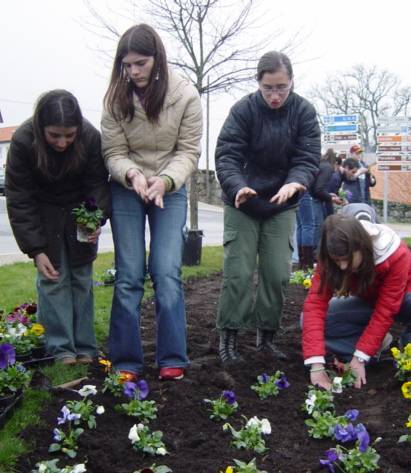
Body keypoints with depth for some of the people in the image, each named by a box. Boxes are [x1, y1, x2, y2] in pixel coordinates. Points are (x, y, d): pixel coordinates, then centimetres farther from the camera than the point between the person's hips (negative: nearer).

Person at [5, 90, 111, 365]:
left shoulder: (91, 137, -26)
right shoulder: (23, 141, -28)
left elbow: (98, 184, -14)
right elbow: (19, 200, -22)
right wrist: (35, 249, -25)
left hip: (81, 211, 1)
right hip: (44, 215, -1)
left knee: (82, 276, 2)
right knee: (53, 277, -7)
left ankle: (85, 348, 9)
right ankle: (62, 350, 0)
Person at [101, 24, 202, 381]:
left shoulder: (185, 95, -12)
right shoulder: (117, 98, -9)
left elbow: (188, 152, -9)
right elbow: (113, 153, -7)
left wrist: (165, 180, -27)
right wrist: (132, 174, -28)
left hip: (170, 191, -1)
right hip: (127, 190, 1)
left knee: (167, 274, -7)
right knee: (129, 276, -1)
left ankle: (172, 359, 2)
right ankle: (126, 361, 7)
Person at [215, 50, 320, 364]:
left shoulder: (304, 112, -9)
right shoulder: (243, 110, -15)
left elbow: (308, 158, -14)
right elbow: (226, 156, -20)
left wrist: (295, 183, -36)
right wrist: (237, 187, -41)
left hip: (281, 206, 2)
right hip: (242, 204, -2)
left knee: (278, 274, 2)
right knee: (238, 272, -4)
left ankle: (266, 335, 19)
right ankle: (229, 336, 10)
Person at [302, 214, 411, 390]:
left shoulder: (396, 255, -34)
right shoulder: (330, 259, -26)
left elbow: (385, 311, -32)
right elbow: (315, 303, -32)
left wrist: (360, 357, -35)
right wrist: (316, 364, -41)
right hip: (368, 302, 4)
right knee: (309, 318, -23)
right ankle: (376, 343, -9)